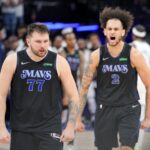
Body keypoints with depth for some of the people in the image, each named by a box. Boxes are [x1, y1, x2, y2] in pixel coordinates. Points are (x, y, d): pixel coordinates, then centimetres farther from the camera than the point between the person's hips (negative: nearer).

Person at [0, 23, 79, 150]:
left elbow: (73, 96, 1)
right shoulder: (13, 61, -3)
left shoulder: (59, 62, -4)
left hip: (50, 130, -1)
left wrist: (70, 126, -7)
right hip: (21, 130, 1)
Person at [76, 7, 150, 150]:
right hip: (105, 109, 2)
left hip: (129, 109, -2)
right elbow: (84, 87, 1)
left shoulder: (134, 55, -10)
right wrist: (77, 118, -2)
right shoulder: (97, 55, -5)